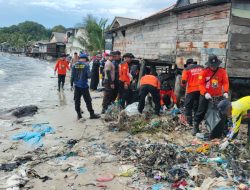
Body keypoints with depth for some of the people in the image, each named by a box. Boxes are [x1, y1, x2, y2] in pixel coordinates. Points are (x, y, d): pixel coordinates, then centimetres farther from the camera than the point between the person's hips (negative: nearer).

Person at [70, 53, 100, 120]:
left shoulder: (75, 65, 2)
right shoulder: (86, 65, -9)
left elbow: (72, 76, 2)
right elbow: (89, 75, -14)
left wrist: (71, 84, 9)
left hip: (77, 85, 4)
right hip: (84, 85, -3)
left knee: (77, 100, 11)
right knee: (88, 100, 4)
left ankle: (79, 115, 15)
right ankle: (92, 114, 10)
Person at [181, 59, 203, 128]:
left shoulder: (186, 70, 0)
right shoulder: (201, 68, 11)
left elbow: (183, 81, -8)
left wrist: (184, 85, 13)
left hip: (191, 90, -4)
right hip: (201, 90, 4)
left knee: (188, 107, 7)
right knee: (197, 107, 14)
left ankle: (189, 122, 4)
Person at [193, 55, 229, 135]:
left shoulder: (222, 71, -3)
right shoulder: (204, 72, -11)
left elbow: (225, 82, -4)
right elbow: (201, 83, -12)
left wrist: (226, 92, -19)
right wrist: (205, 93, -25)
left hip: (218, 96, 2)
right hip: (206, 96, -2)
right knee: (201, 112, 3)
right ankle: (196, 127, 13)